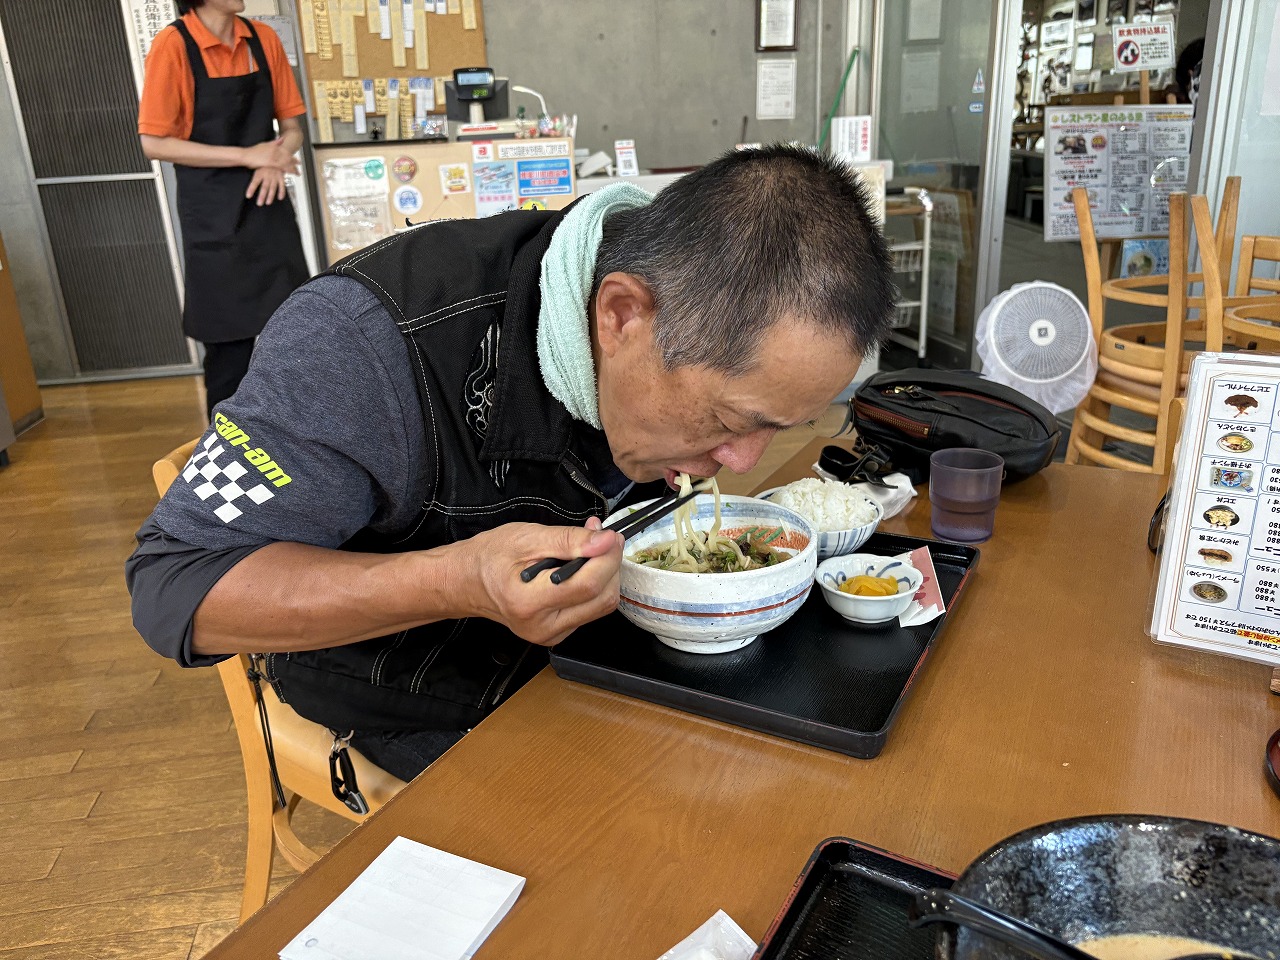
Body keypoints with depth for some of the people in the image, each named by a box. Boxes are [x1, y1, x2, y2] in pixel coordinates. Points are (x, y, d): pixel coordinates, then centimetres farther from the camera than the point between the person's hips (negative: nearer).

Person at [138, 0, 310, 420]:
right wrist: (247, 156, -18)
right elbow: (154, 143, -12)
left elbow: (291, 126, 10)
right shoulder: (174, 45, -10)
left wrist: (275, 161, -12)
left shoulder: (263, 39, 4)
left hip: (269, 209, 4)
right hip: (214, 220, -4)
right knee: (230, 345, 2)